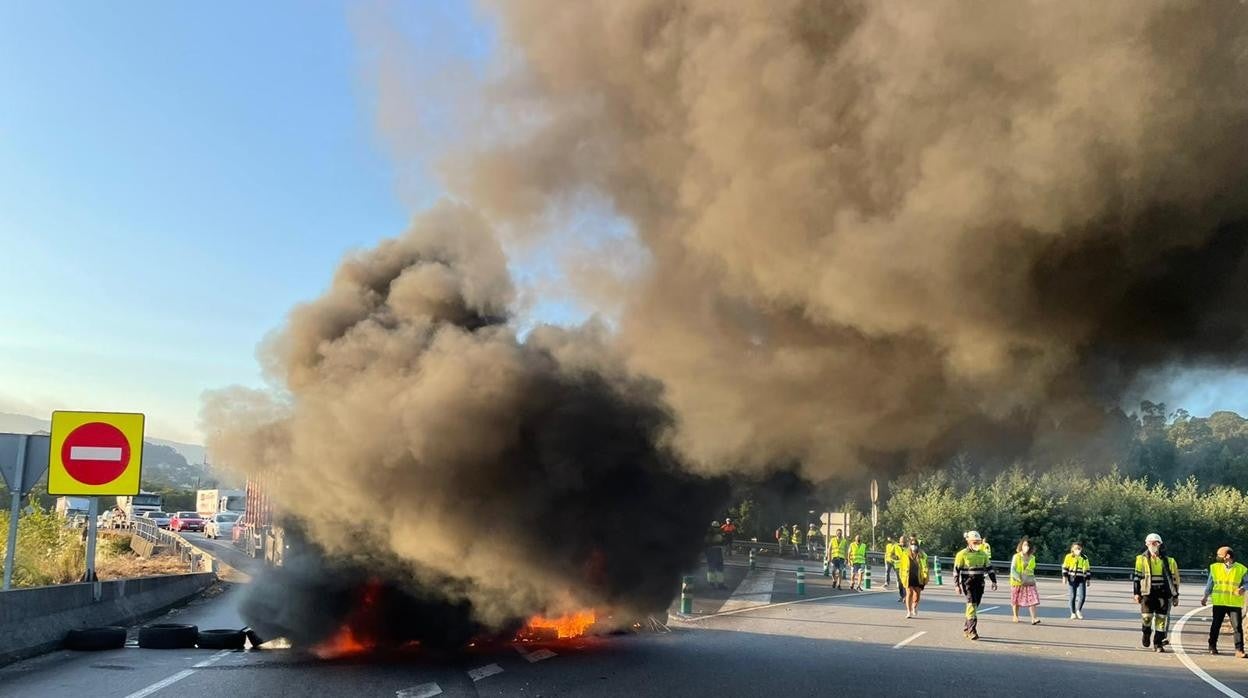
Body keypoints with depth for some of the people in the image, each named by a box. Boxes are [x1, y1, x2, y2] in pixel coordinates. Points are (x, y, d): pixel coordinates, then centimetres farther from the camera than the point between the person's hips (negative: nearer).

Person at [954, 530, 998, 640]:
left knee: (974, 606, 10)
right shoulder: (962, 554, -4)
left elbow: (989, 568, 16)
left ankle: (966, 628, 24)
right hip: (968, 583, -5)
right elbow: (956, 570, -4)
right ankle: (972, 631, -17)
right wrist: (956, 585, -9)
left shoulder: (983, 554, 12)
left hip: (980, 584, 5)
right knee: (972, 605, -15)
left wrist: (994, 581, 8)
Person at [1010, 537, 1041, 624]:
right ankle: (1015, 616, 25)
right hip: (1017, 582, -2)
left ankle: (1033, 618, -15)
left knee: (1032, 600, -10)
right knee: (1016, 600, 10)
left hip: (1029, 582, 2)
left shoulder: (1032, 558, 6)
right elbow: (1013, 570, -10)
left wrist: (1032, 579, 4)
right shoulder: (1016, 557, -6)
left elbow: (1032, 570, 17)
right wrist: (1019, 579, -18)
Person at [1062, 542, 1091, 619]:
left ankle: (1078, 610, 14)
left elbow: (1087, 569, 14)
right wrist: (1064, 576, -6)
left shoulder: (1084, 558, 7)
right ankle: (1073, 613, 14)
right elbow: (1065, 567, 2)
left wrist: (1088, 579, 12)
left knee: (1082, 596, -10)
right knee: (1072, 596, 2)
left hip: (1081, 580, 1)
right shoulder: (1069, 557, 0)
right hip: (1071, 579, -1)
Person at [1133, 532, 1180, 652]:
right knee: (1146, 616, -12)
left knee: (1161, 619, 0)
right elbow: (1136, 576, 6)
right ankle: (1146, 632, 20)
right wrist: (1136, 593, 0)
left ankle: (1158, 644, 9)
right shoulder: (1142, 559, 6)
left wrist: (1175, 595, 12)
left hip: (1163, 594, 1)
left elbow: (1173, 578, 14)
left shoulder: (1168, 561, 9)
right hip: (1148, 593, -1)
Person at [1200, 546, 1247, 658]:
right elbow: (1210, 583, 14)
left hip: (1235, 603, -2)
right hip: (1219, 602, 2)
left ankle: (1239, 649, -2)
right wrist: (1206, 596, 16)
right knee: (1216, 625, 8)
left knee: (1237, 626, -6)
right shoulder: (1215, 567, 6)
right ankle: (1212, 646, 21)